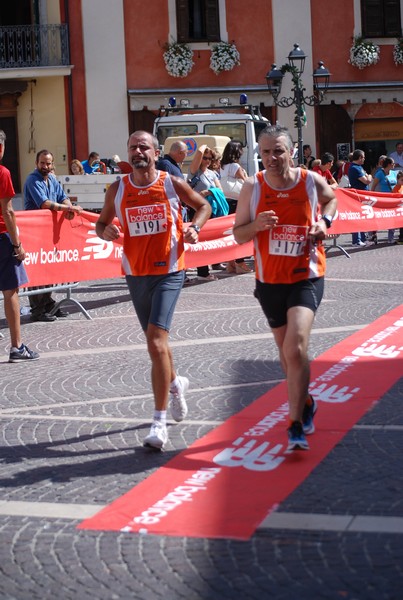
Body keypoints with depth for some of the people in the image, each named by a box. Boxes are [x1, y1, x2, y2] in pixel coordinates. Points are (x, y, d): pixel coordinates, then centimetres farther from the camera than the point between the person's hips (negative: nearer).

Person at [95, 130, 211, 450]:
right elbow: (102, 222, 13)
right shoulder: (117, 189, 2)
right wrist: (105, 231, -11)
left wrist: (195, 227, -7)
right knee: (156, 340, 19)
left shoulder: (173, 184, -4)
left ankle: (159, 421, -13)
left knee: (156, 341, -18)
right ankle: (175, 384, 50)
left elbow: (203, 205, 12)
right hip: (136, 273, 4)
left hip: (169, 271, -4)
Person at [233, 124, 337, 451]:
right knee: (286, 350, 16)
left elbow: (331, 199, 16)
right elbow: (238, 234, -2)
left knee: (296, 347, -19)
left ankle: (296, 426, -14)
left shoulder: (312, 181, -8)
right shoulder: (253, 187, -7)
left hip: (306, 277, -3)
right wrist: (257, 225, -23)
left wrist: (324, 222, -3)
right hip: (270, 280, 3)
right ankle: (305, 404, 42)